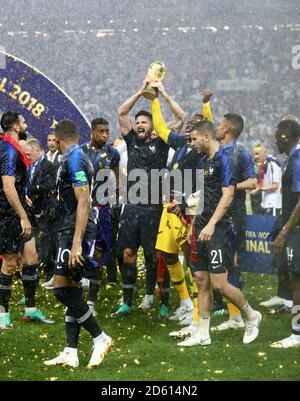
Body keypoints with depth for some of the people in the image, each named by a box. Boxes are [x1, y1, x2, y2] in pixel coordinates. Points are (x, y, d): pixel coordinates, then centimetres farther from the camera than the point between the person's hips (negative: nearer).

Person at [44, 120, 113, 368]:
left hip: (75, 232, -10)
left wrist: (76, 243, -24)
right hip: (72, 232, 10)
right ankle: (71, 354, 8)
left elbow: (83, 202, -20)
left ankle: (100, 338, -5)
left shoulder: (74, 160, -13)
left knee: (62, 289, -10)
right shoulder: (79, 158, 17)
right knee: (71, 289, 8)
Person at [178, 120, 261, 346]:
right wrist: (195, 224, 17)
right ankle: (203, 334, 12)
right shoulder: (204, 161, 16)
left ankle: (252, 316, 12)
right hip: (202, 229, 9)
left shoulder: (223, 160, -11)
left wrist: (211, 224, -24)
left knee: (219, 283, -10)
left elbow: (227, 196, -18)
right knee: (202, 281, 8)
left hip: (217, 229, -9)